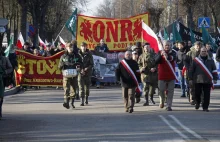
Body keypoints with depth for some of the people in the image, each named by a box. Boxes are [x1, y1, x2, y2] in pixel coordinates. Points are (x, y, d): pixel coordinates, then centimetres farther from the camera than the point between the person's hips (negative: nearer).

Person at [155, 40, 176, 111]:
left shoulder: (172, 53, 2)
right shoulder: (160, 53, 3)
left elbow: (173, 58, -21)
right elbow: (156, 61, -11)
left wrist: (167, 56, -42)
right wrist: (160, 55, -28)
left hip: (171, 76, 0)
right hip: (162, 76, 0)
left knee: (170, 91, 1)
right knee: (161, 90, 2)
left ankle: (169, 106, 5)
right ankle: (162, 101, 27)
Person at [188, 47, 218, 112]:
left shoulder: (211, 60, 9)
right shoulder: (196, 60, 5)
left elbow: (214, 70, 13)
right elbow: (191, 70, 6)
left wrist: (215, 78, 6)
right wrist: (190, 79, 2)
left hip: (208, 81, 1)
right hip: (198, 80, -1)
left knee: (207, 94, -1)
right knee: (197, 93, 0)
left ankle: (205, 107, 7)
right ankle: (197, 103, 29)